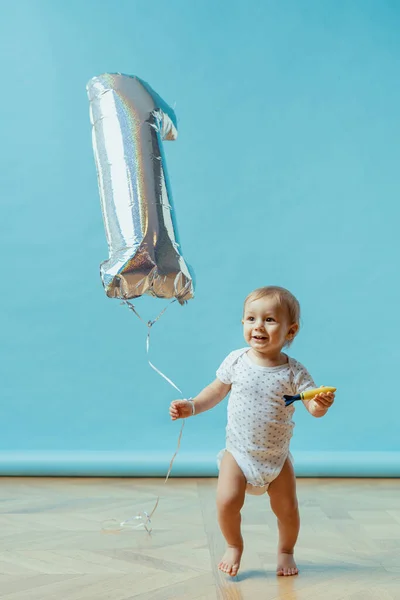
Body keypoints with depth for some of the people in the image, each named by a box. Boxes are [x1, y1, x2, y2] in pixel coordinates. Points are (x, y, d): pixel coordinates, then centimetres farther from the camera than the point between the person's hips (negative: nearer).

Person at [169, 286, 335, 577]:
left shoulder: (294, 372, -13)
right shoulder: (236, 361, -9)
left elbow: (313, 406, -15)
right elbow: (217, 391, 4)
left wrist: (321, 404, -38)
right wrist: (191, 406, -7)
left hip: (277, 456, 0)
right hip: (238, 452, 0)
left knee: (287, 509, 5)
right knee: (227, 501, -14)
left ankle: (286, 551, 35)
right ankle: (234, 546, 16)